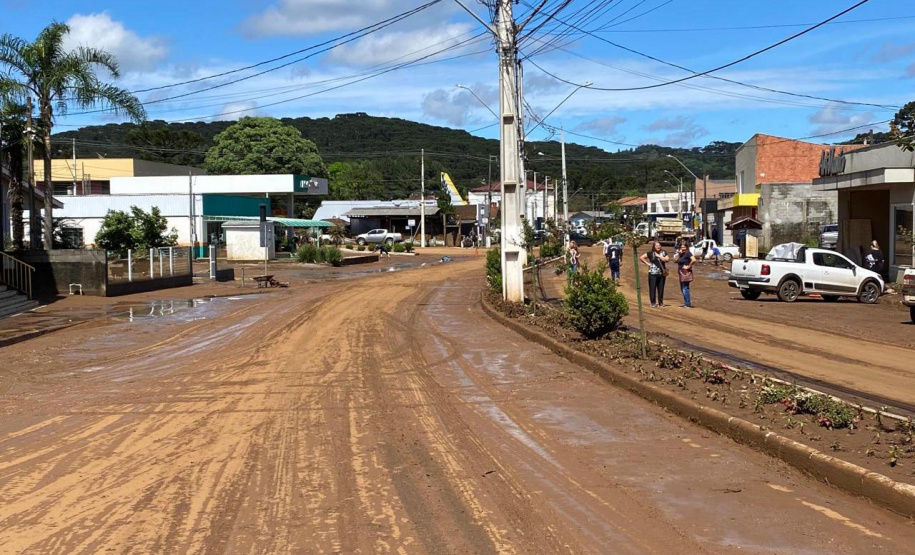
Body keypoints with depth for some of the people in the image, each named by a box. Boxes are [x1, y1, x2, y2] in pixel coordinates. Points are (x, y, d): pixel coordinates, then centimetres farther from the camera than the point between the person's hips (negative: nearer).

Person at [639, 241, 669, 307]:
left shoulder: (663, 253, 8)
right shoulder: (650, 253, 2)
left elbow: (667, 259, -7)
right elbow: (641, 257, 3)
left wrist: (659, 256, -8)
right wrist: (647, 263, -3)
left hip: (662, 274, 2)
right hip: (653, 274, -2)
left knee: (661, 288, 5)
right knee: (652, 288, -3)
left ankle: (661, 302, 15)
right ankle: (653, 303, 2)